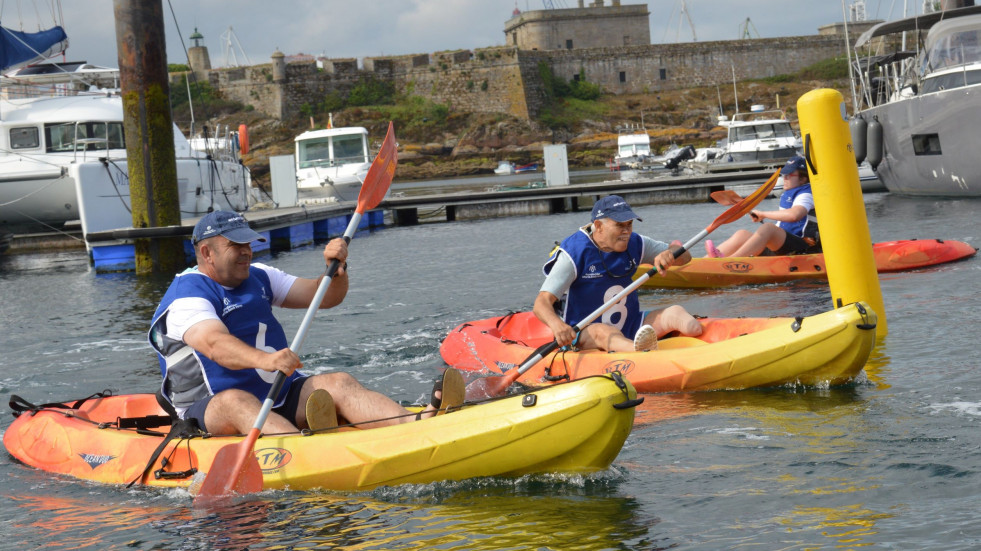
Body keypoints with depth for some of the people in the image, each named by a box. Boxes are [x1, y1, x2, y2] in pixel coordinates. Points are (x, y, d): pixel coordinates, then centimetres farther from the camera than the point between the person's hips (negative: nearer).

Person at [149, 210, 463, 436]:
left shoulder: (258, 277, 16)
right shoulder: (187, 297, -10)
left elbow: (324, 298, 12)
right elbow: (216, 345, -31)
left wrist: (336, 270, -11)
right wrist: (264, 359, -50)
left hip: (278, 396, 6)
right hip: (209, 408, -6)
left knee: (338, 384, -18)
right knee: (235, 402, -38)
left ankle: (419, 425, -44)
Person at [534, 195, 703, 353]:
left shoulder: (634, 244, 3)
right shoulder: (575, 254, -14)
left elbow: (685, 256, 8)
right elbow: (541, 303, -22)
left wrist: (669, 255, -19)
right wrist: (557, 325, -47)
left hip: (630, 325, 6)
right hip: (584, 332, -6)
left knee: (675, 312, -15)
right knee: (604, 332, -39)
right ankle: (642, 351, -74)